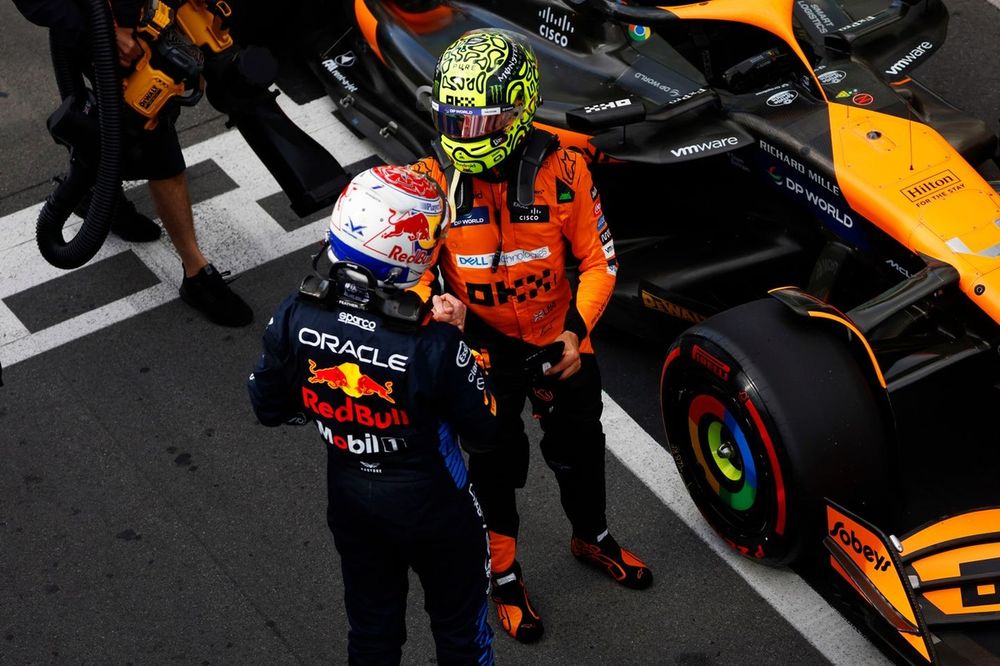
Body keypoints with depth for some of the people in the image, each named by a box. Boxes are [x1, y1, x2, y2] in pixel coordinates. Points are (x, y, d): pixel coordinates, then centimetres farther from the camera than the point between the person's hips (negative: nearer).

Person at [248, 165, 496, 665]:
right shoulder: (433, 346, -34)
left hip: (349, 495, 4)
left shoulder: (296, 317, -22)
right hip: (430, 506, -4)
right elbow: (487, 428, -18)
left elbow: (269, 407, -6)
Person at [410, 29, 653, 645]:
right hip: (482, 347, -1)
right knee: (495, 465, 16)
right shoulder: (434, 181, -18)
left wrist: (577, 331, -22)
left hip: (558, 340, 1)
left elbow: (599, 260, -11)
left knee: (579, 449, 22)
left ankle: (592, 538, 52)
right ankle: (504, 573, 40)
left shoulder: (561, 171, -21)